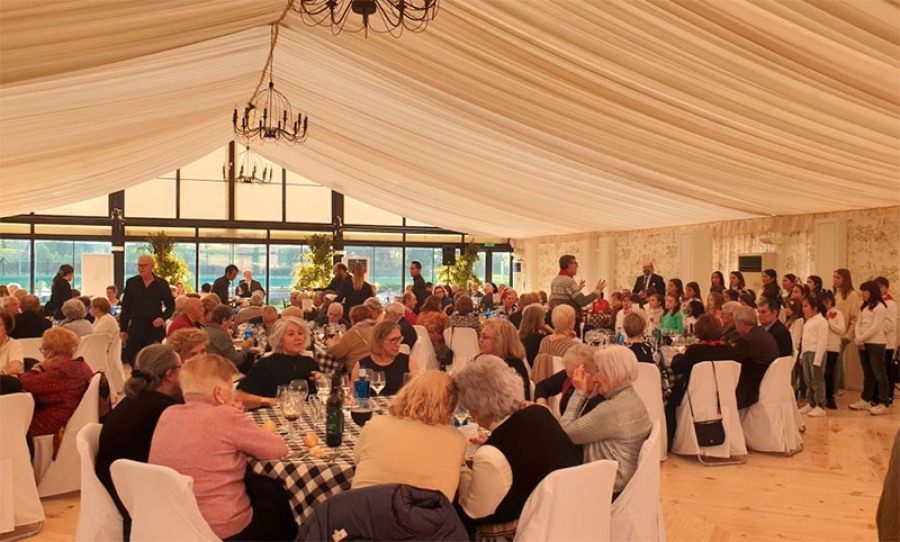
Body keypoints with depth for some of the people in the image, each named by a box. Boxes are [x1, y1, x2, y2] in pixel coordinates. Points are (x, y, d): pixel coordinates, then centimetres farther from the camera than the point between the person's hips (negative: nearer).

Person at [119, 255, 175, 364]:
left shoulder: (162, 284, 2)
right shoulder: (131, 283, 5)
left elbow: (171, 306, 8)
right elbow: (125, 308, 7)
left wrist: (163, 318, -11)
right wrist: (123, 329, 3)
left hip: (155, 327, -1)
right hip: (136, 326, 1)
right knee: (130, 358, 1)